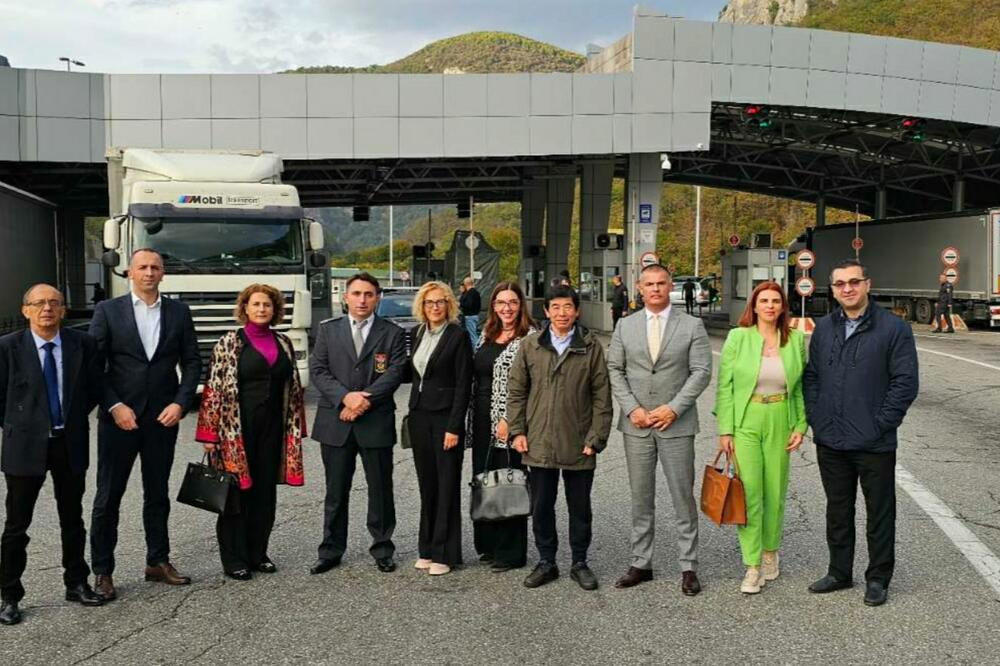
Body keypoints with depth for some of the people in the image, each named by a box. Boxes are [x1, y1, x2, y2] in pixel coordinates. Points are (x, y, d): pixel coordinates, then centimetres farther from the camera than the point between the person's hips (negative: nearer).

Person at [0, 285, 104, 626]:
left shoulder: (83, 344, -1)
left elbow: (93, 389, 9)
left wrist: (73, 420, 7)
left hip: (71, 443, 2)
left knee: (72, 519, 14)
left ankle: (76, 584, 28)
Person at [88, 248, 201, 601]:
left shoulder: (179, 311, 5)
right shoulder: (107, 310, -1)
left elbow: (191, 362, 5)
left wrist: (180, 403, -7)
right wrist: (114, 406, -13)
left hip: (163, 417, 2)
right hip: (119, 417, -2)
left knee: (158, 494, 13)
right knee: (108, 496, 4)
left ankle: (158, 562, 24)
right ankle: (102, 571, 14)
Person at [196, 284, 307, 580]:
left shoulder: (284, 343, 9)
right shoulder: (230, 342, -4)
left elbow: (293, 387, 13)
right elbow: (214, 388, -7)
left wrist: (295, 428, 8)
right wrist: (210, 433, -11)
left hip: (272, 428, 4)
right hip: (237, 428, -4)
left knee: (265, 492, 9)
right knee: (237, 491, 3)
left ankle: (257, 553, 22)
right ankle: (234, 559, 13)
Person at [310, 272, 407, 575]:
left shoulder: (393, 334, 3)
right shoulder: (328, 330, 8)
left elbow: (394, 373, -6)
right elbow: (317, 370, 1)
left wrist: (365, 401, -16)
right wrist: (346, 396, -14)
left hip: (377, 422, -1)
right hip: (335, 422, 1)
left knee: (380, 490, 7)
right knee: (336, 491, 9)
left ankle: (382, 550, 20)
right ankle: (331, 550, 21)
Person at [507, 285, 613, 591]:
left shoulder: (592, 346, -2)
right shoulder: (530, 345, 2)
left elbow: (601, 396, -2)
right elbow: (516, 390, 6)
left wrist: (596, 438, -7)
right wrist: (517, 431, -1)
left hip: (578, 446, -1)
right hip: (539, 444, 1)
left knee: (580, 508, 11)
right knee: (541, 507, 11)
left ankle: (579, 563, 27)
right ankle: (546, 562, 26)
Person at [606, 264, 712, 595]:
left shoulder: (692, 326, 1)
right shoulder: (626, 326, 8)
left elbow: (701, 371, -4)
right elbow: (614, 370, 6)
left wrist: (674, 408, -13)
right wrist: (632, 408, -7)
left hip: (677, 424, -2)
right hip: (636, 424, 2)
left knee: (683, 497, 3)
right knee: (641, 498, 9)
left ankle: (688, 567, 14)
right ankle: (641, 563, 20)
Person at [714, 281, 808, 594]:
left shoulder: (796, 340, 4)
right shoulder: (737, 337, -2)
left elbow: (800, 387, 9)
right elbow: (725, 386, -2)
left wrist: (800, 425, 2)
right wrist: (725, 429, -6)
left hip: (780, 424, 2)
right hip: (745, 423, -2)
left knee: (775, 493, 9)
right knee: (749, 493, -4)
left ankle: (770, 551, 30)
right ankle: (753, 567, 5)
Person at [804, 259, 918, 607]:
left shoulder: (894, 328, -7)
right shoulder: (823, 328, 8)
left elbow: (906, 382, -9)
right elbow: (811, 376, 13)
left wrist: (880, 425, -12)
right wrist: (815, 418, 2)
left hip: (874, 445, -4)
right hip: (830, 441, 5)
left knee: (879, 513, 9)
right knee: (837, 511, 16)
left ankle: (878, 578, 24)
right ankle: (839, 572, 31)